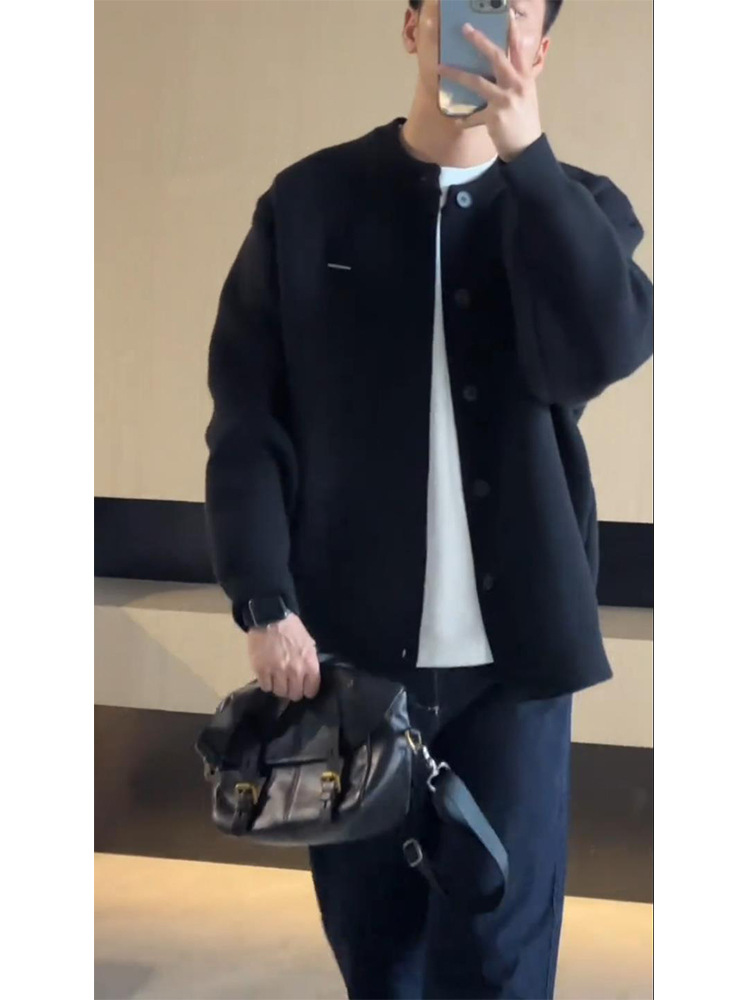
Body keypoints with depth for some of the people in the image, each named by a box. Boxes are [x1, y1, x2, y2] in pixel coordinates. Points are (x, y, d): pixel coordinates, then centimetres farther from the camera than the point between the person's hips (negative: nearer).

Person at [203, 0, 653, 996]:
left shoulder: (576, 208, 4)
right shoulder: (311, 202, 2)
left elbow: (608, 349, -16)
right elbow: (249, 415, 0)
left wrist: (523, 149, -20)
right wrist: (265, 602, -10)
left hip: (512, 646, 0)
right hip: (348, 639, 1)